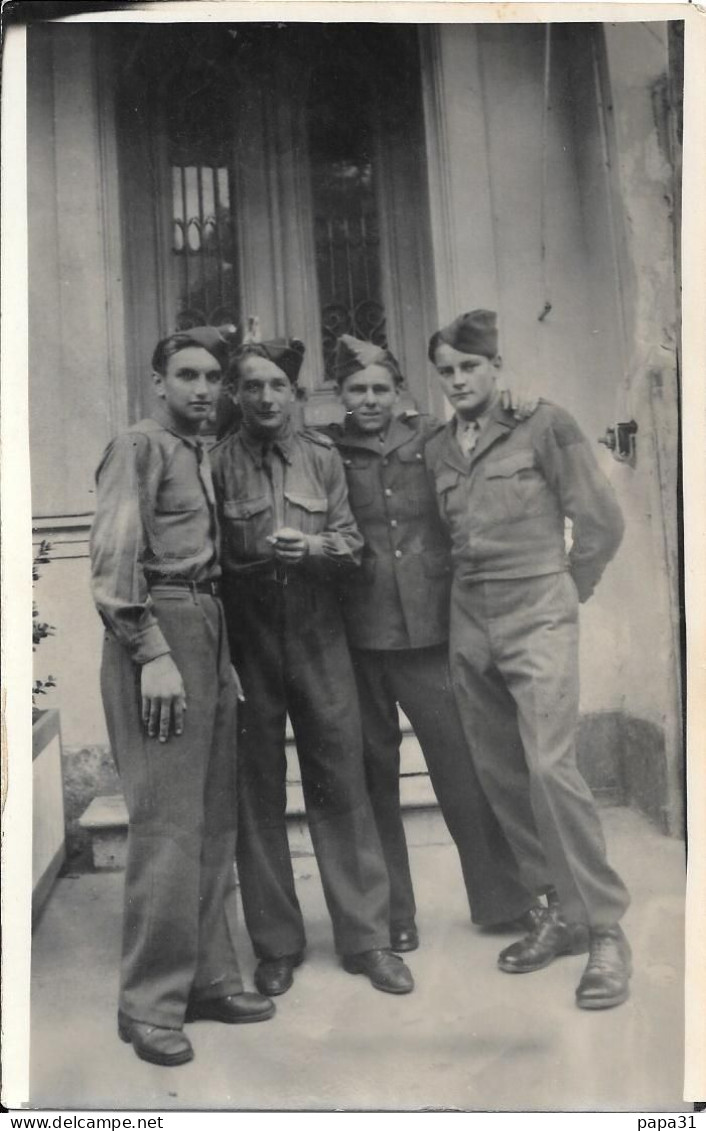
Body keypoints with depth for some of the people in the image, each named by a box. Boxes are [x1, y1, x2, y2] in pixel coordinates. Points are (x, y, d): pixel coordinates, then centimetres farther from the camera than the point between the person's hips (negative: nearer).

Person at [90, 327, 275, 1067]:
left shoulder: (197, 453, 18)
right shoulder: (139, 446, -4)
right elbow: (112, 559, -14)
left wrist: (219, 653, 9)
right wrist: (152, 653, -20)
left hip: (208, 631, 8)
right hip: (160, 633, -8)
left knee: (214, 818, 11)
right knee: (168, 823, -6)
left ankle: (206, 976, 23)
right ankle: (150, 1001, 7)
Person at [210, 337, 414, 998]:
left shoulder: (322, 458, 6)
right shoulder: (218, 462, -2)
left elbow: (351, 543, 5)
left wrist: (312, 546, -14)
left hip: (318, 638, 2)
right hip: (246, 642, -1)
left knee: (341, 781, 4)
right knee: (257, 790, 7)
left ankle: (366, 937, 18)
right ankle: (276, 944, 22)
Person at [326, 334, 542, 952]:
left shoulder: (431, 439, 5)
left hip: (429, 629, 1)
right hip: (357, 638, 0)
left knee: (463, 765, 5)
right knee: (375, 775, 9)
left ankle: (502, 898, 25)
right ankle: (391, 916, 24)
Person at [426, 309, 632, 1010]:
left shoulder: (543, 425, -2)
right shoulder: (436, 451, 12)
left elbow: (600, 523, -2)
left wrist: (561, 595, 4)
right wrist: (474, 596, 7)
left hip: (537, 618, -5)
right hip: (468, 626, 5)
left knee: (549, 768, -14)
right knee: (499, 774, 6)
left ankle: (605, 929, 2)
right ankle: (564, 909, 22)